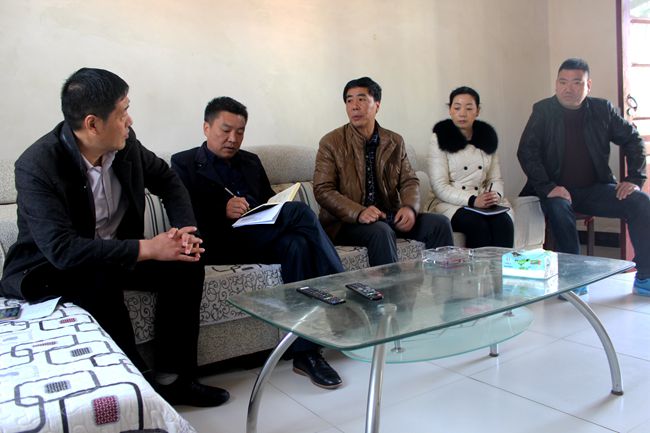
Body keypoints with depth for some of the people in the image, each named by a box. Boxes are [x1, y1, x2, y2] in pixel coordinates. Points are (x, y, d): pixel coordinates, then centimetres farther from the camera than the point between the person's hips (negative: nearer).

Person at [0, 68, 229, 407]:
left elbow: (167, 181, 6)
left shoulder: (125, 143, -10)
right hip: (49, 269, -5)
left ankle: (173, 377, -4)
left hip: (115, 254, 6)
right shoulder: (36, 167, -26)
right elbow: (62, 249, -34)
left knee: (186, 265, -14)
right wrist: (147, 248, -33)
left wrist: (185, 231, -11)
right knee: (99, 282, -36)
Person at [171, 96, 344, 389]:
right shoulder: (184, 163, 10)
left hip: (261, 238, 6)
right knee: (300, 211, -27)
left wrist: (276, 212, -2)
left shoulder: (251, 162, 26)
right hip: (220, 243, -5)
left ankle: (305, 353, -29)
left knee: (298, 243, -32)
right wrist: (223, 211, -20)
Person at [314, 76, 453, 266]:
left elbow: (409, 181, 10)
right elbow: (323, 190, -9)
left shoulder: (395, 142, 11)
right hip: (348, 221, -4)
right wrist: (359, 213, -25)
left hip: (389, 215, 5)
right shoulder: (331, 143, -2)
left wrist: (410, 207, -14)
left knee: (440, 223, -14)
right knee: (381, 231, -35)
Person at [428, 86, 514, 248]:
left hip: (485, 203, 4)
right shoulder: (440, 139, -1)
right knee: (478, 225, -32)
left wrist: (496, 195, -9)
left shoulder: (487, 137, 15)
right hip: (450, 204, -4)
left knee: (504, 223, -26)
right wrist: (472, 200, -19)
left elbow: (496, 178, 14)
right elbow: (440, 187, -8)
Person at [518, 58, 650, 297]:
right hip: (558, 191, -3)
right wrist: (548, 188, -22)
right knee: (558, 208, -36)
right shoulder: (543, 111, -2)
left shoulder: (602, 109, 6)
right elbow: (526, 152, -10)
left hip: (596, 188, 3)